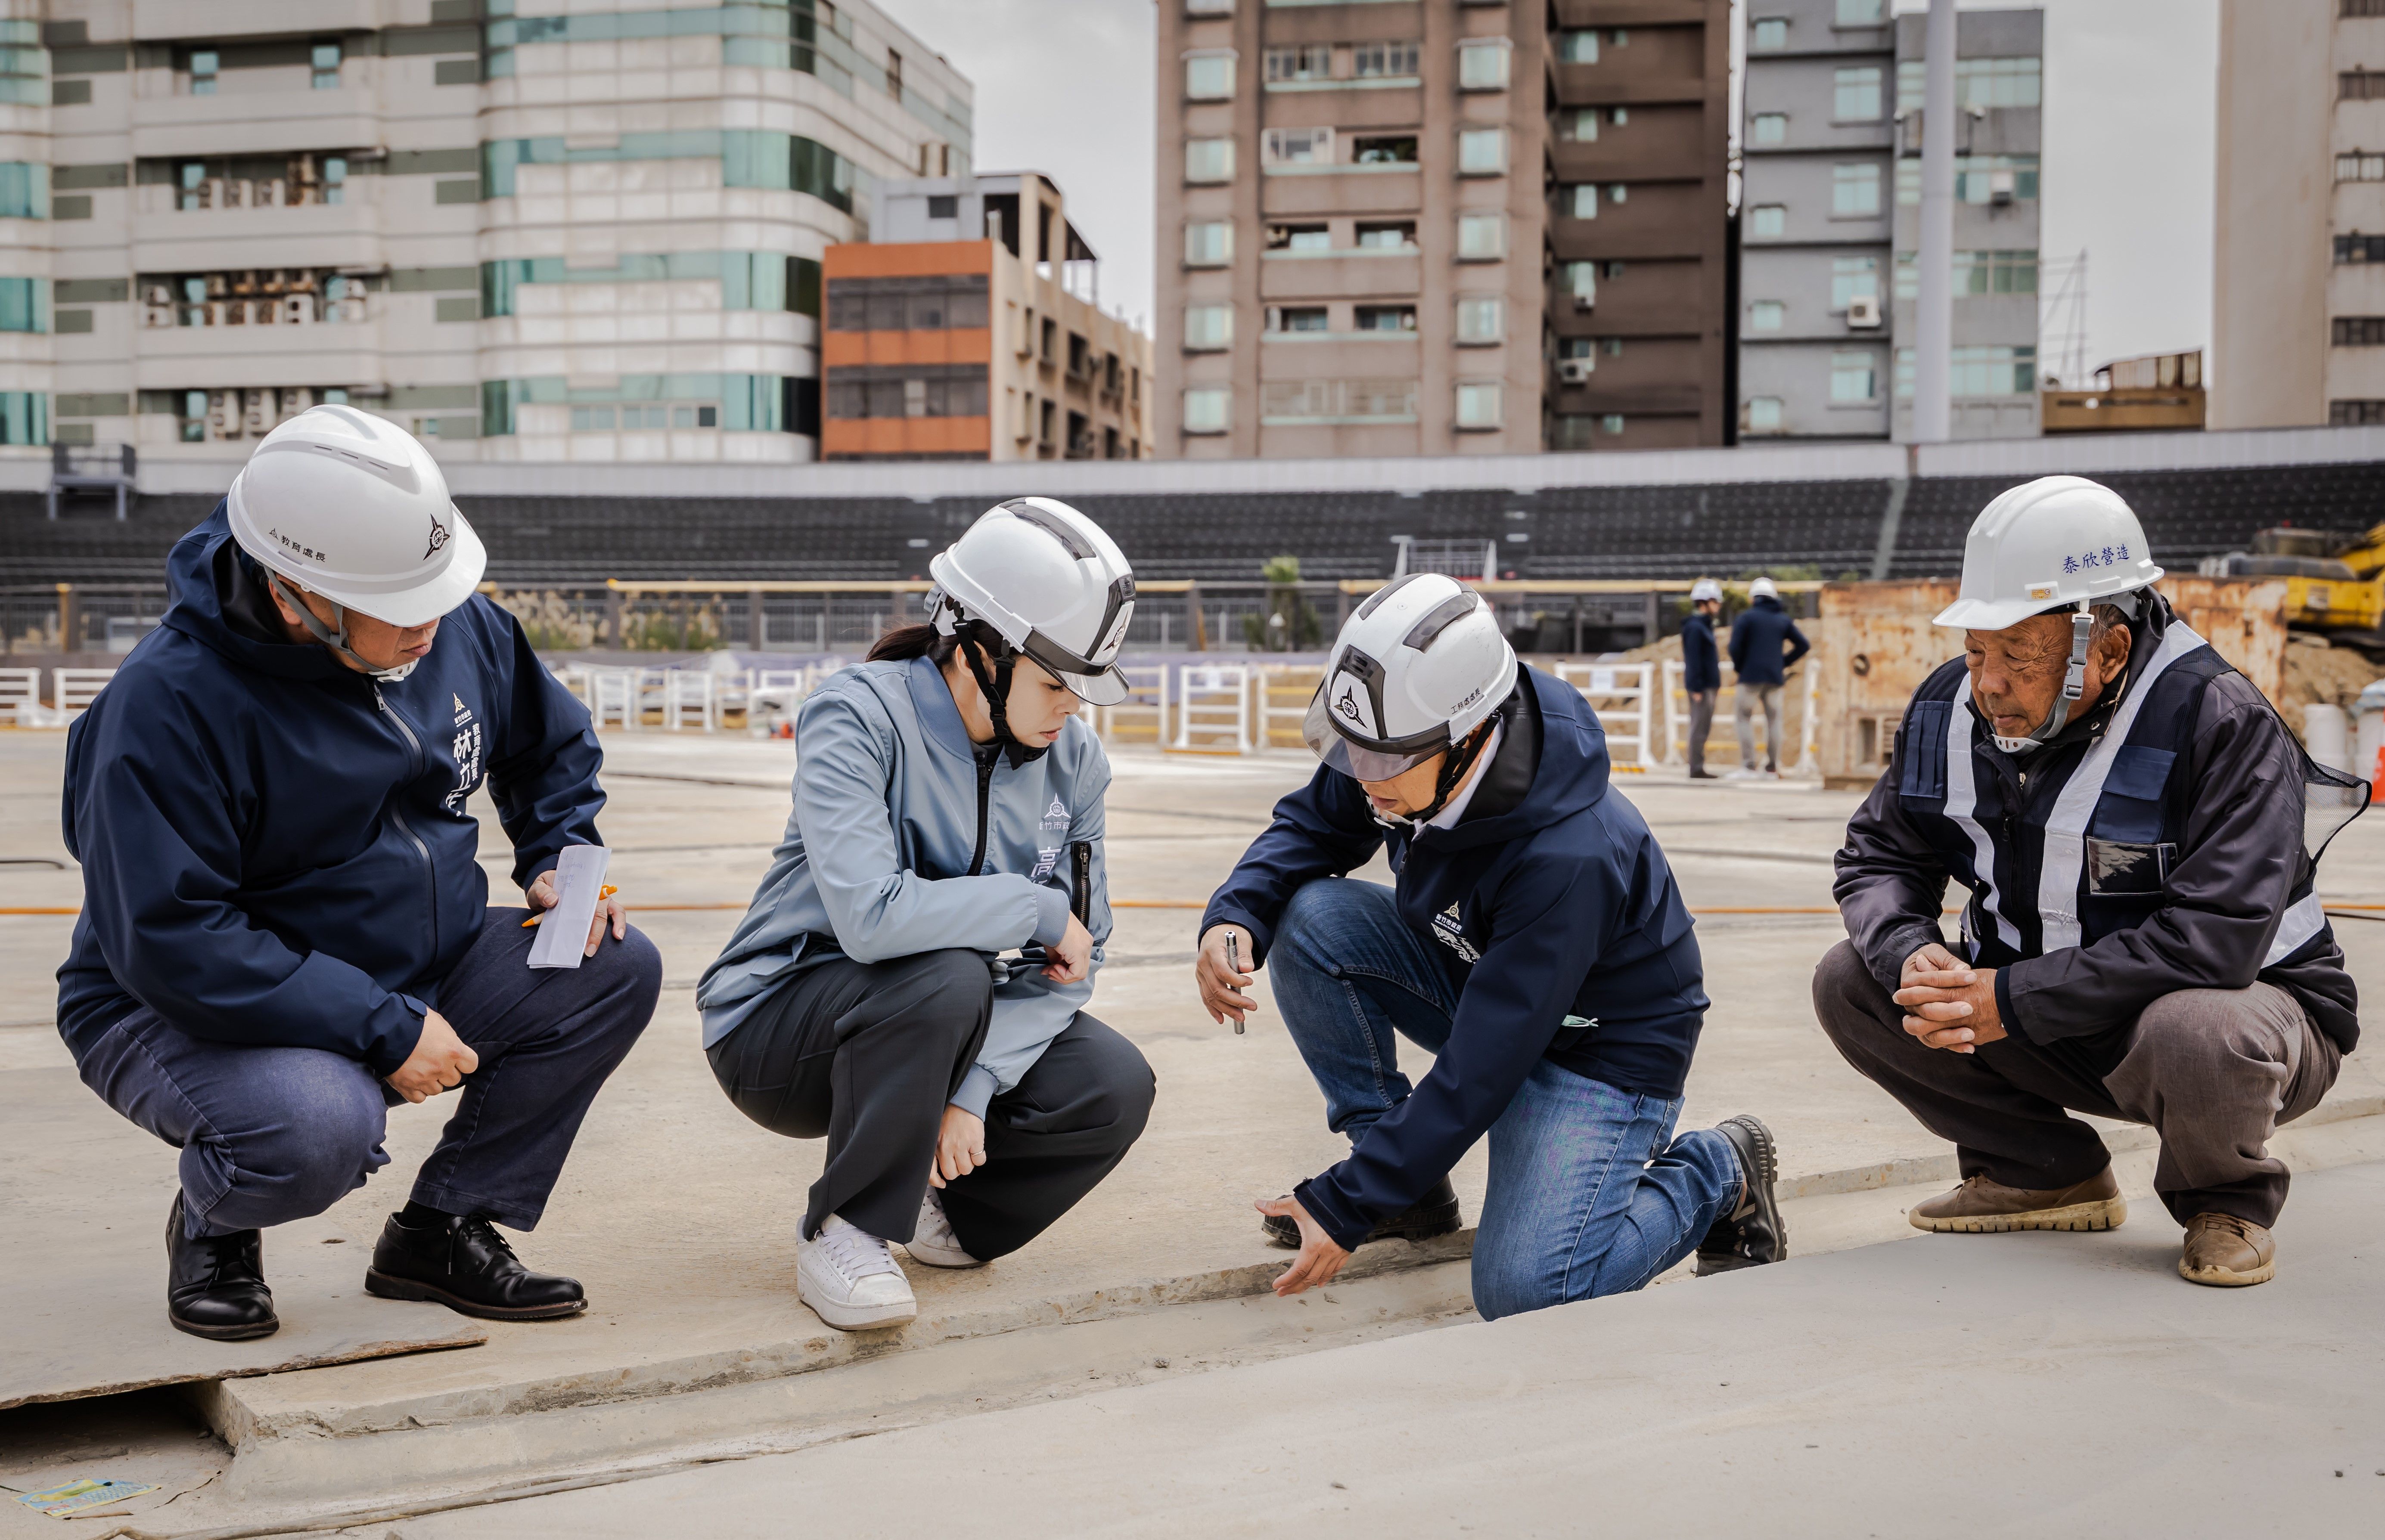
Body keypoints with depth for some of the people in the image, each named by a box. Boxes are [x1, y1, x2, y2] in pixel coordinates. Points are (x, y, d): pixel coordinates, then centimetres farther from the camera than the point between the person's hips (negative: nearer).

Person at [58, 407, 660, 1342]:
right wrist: (386, 1030, -31)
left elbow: (549, 741, 17)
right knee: (318, 1124, -38)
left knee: (617, 972, -11)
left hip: (421, 972, 7)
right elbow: (175, 945, -29)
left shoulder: (459, 628, -4)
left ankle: (442, 1229, 3)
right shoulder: (170, 704, -25)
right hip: (188, 1010, -6)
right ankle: (214, 1227, 2)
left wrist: (559, 856, -3)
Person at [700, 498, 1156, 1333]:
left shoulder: (1073, 758, -4)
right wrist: (1036, 909, -25)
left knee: (1113, 1087, -18)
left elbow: (1067, 963, -7)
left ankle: (930, 1204, 9)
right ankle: (842, 1231, -15)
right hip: (781, 1023, -5)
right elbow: (870, 916, -37)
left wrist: (975, 1088, -20)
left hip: (953, 1026, 5)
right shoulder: (857, 715, -22)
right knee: (946, 978, -36)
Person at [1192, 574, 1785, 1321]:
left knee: (1525, 1291, -25)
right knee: (1313, 917, -18)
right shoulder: (1402, 744, -18)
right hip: (1475, 978, 7)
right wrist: (1235, 916, -22)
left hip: (1599, 1050, -7)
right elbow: (1310, 827, 1)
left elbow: (1477, 1073, -33)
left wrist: (1345, 1210, -29)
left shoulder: (1570, 858, -37)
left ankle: (1716, 1172, 4)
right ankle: (1411, 1184, -1)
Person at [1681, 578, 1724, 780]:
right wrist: (1696, 688, -21)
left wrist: (1716, 683, 19)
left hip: (1709, 685, 10)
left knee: (1703, 727, 11)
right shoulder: (1694, 627, -13)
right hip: (1701, 686, -10)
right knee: (1699, 727, -8)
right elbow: (1693, 659, -18)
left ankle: (1698, 767, 15)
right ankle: (1696, 769, -6)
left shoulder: (1704, 626, 18)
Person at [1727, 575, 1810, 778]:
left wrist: (1737, 670, 3)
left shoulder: (1746, 617, -3)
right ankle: (1771, 768, 8)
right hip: (1775, 677, 4)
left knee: (1744, 719, 1)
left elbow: (1735, 647, -11)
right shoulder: (1783, 619, 11)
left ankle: (1748, 767, -8)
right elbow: (1804, 645, 8)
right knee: (1773, 720, 9)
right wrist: (1784, 663, 12)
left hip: (1750, 675, -4)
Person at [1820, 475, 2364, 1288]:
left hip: (2246, 1003, -6)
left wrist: (2015, 1001, -33)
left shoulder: (2219, 724, -25)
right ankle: (2049, 1173, 8)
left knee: (2195, 1036, -41)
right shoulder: (1952, 708, -6)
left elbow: (2215, 939, -33)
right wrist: (1911, 955, -20)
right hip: (2048, 1027, 6)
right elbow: (1878, 855, 4)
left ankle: (2228, 1202, -3)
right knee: (1850, 981, -9)